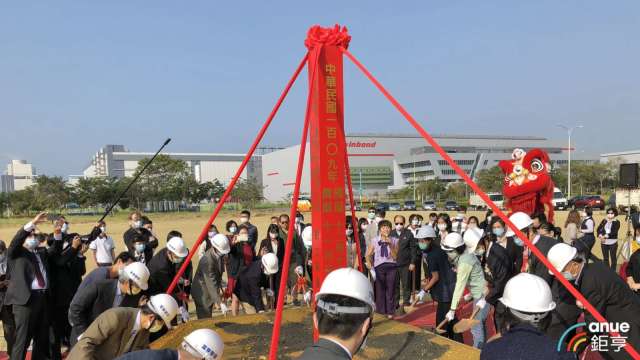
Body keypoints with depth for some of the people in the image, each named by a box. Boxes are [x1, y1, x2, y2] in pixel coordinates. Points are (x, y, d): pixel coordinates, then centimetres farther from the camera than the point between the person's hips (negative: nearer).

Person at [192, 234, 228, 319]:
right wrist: (220, 303, -36)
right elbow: (211, 283, -34)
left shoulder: (219, 255, -8)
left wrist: (219, 286, 2)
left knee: (208, 317, 17)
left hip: (210, 291, 8)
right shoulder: (207, 260, -31)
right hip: (202, 292, -8)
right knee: (205, 318, -4)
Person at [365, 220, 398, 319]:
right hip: (379, 267, 0)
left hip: (391, 267, 0)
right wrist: (369, 264, -7)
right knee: (379, 289, 1)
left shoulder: (394, 241, 5)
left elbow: (395, 256, -1)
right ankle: (381, 311, 15)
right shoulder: (375, 240, 4)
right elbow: (368, 254, 9)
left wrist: (390, 245, -10)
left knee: (390, 289, 0)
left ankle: (390, 312, 11)